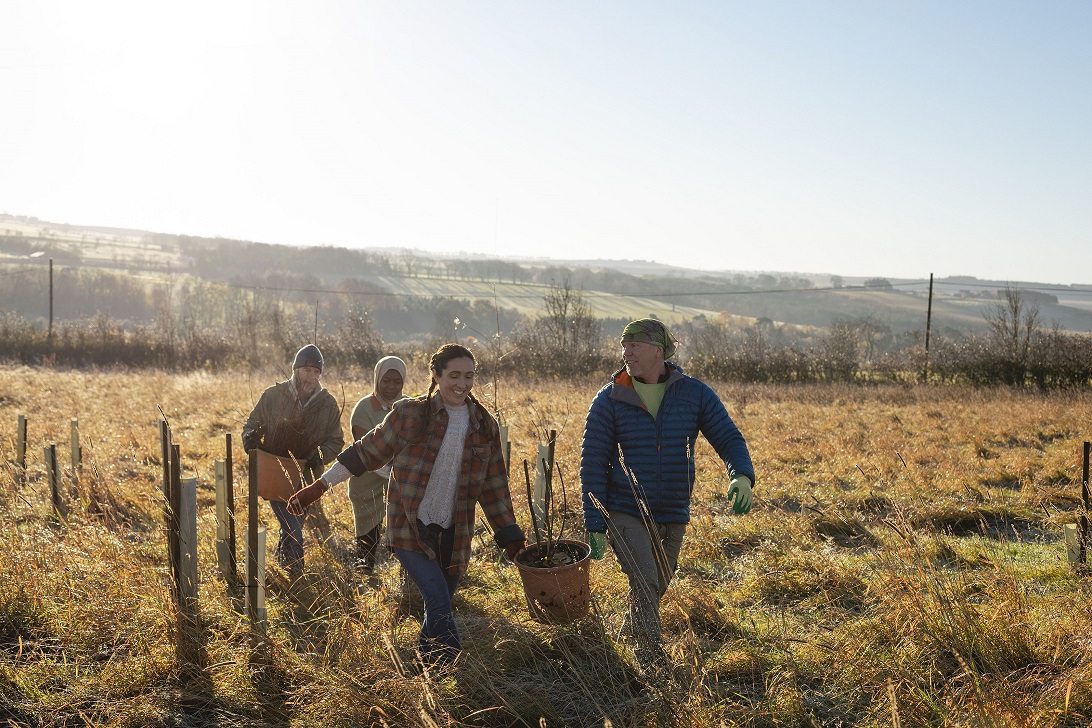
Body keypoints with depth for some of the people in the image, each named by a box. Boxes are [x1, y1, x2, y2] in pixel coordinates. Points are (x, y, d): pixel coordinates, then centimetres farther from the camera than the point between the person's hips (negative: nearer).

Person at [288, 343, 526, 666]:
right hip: (410, 530, -4)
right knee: (439, 603, -15)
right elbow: (366, 452, 0)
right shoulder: (410, 414, -7)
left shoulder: (485, 426, 4)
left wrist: (511, 536, 10)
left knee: (438, 608, 12)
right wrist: (319, 486, -1)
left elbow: (494, 486, 11)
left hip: (452, 535, 4)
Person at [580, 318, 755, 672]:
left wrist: (741, 475, -25)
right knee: (645, 584, -19)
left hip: (674, 514, 3)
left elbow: (729, 438, -2)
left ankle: (632, 633, 47)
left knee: (657, 587, 19)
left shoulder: (695, 393, -3)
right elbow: (592, 464, -6)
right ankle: (653, 662, -8)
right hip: (625, 513, -3)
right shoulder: (609, 400, -7)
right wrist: (595, 525, -10)